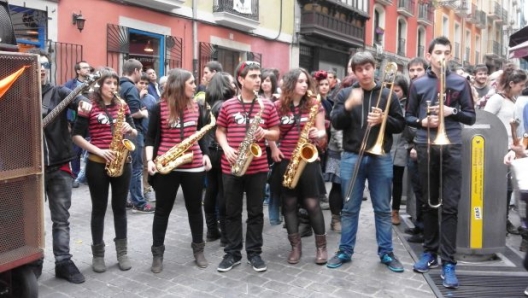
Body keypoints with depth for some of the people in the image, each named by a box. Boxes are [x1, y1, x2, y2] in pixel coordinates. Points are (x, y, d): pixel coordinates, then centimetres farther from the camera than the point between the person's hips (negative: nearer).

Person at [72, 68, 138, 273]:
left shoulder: (122, 105, 8)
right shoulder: (89, 107, -4)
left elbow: (135, 132, 12)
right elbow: (76, 135, -6)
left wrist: (130, 129, -11)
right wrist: (98, 150, -17)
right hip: (97, 164, -3)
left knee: (120, 207, 10)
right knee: (99, 208, 6)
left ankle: (122, 252, 20)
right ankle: (98, 254, 19)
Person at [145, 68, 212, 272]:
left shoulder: (196, 107, 6)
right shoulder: (160, 108, -5)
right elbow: (151, 137, -1)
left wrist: (205, 154, 2)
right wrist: (150, 160, -14)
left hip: (194, 166, 3)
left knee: (195, 208, 12)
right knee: (162, 210, 7)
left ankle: (198, 250, 27)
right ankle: (157, 254, 20)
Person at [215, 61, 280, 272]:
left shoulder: (267, 106, 3)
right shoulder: (228, 105, 3)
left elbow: (276, 133, 6)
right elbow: (219, 131, 8)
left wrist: (265, 133, -15)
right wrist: (226, 148, -9)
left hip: (258, 167, 0)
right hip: (231, 166, 0)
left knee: (255, 212, 8)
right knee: (232, 212, 9)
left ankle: (254, 252, 21)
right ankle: (232, 253, 22)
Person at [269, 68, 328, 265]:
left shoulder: (314, 105, 3)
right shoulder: (278, 106, 3)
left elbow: (322, 131, 3)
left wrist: (318, 134, -20)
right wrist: (273, 149, -4)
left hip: (308, 159, -1)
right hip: (285, 160, 1)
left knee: (312, 203, -1)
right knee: (289, 203, 6)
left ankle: (321, 246, 14)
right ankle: (295, 246, 17)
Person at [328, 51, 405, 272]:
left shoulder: (388, 95, 4)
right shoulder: (345, 94, 4)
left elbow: (400, 125, 4)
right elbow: (335, 123, -5)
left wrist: (383, 119, -15)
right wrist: (348, 106, -21)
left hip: (381, 158, 0)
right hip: (351, 157, 0)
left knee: (383, 209, 8)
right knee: (349, 208, 8)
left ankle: (386, 252, 21)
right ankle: (345, 251, 20)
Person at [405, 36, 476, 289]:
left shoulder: (460, 83, 6)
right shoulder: (418, 84, 8)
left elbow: (471, 117, 8)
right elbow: (408, 116, 12)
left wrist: (452, 111, -10)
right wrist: (422, 121, -8)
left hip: (451, 147, -1)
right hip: (425, 147, 1)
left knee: (450, 205, -3)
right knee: (428, 202, 10)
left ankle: (448, 262, 2)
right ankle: (430, 252, 23)